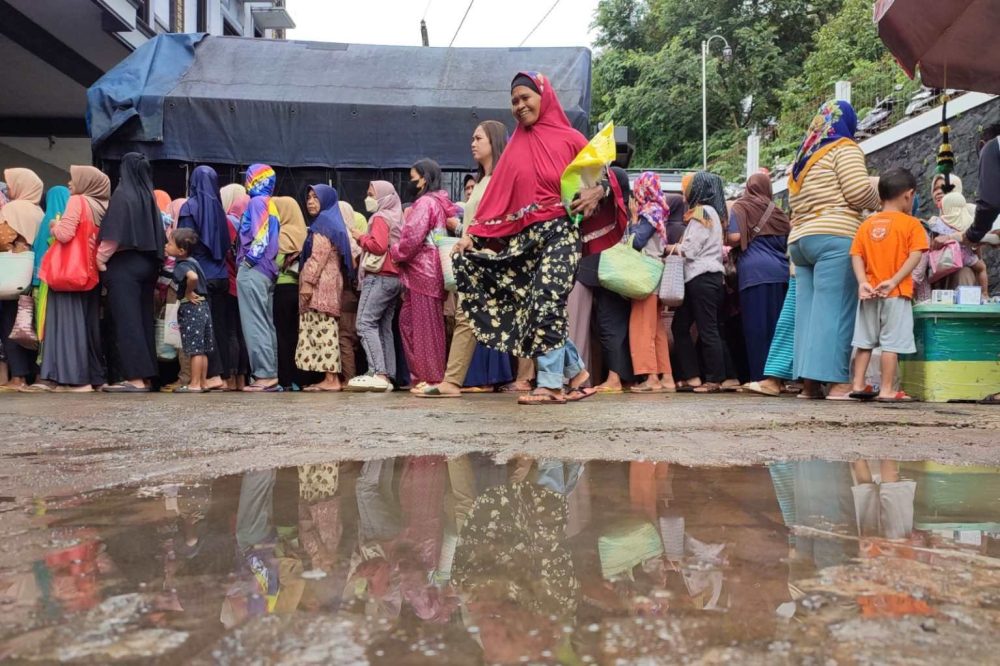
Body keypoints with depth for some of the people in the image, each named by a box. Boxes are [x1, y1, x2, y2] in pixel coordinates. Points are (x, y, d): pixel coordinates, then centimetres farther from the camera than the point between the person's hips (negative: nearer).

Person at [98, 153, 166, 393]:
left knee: (126, 321, -6)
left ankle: (136, 378, -9)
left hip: (124, 265, -7)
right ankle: (146, 375, 9)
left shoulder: (122, 194, -7)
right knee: (144, 319, 8)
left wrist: (100, 260, -5)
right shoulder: (149, 196, 13)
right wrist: (154, 260, 16)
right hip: (146, 265, 7)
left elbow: (112, 233, -13)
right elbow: (159, 234, 13)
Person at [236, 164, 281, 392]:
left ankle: (264, 375, -9)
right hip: (267, 271, 9)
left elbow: (260, 236, -17)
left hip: (253, 270, -9)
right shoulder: (270, 205, 19)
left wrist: (248, 260, -13)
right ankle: (271, 375, 10)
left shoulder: (257, 202, -7)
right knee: (266, 324, 8)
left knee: (255, 324, -8)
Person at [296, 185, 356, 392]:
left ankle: (331, 379, -13)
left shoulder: (323, 223, -6)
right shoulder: (330, 222, 23)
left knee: (323, 328, -12)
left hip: (320, 283, -10)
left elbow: (318, 256, -16)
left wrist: (307, 281, -18)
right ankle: (331, 378, 6)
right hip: (327, 283, 10)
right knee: (325, 329, 7)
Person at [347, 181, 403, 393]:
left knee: (365, 324, -13)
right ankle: (387, 377, 5)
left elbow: (378, 246, -18)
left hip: (379, 277, -9)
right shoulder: (396, 217, 20)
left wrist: (360, 237, -3)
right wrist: (365, 241, 13)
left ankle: (378, 374, -22)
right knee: (384, 328, 7)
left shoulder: (380, 218, -5)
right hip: (394, 277, 9)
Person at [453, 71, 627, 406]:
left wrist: (597, 192, -19)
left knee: (547, 302, -13)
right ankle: (574, 370, 13)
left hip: (561, 232, -4)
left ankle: (551, 383, -4)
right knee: (536, 305, -2)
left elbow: (605, 175, 4)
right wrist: (474, 234, 3)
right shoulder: (515, 147, 17)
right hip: (524, 237, 5)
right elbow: (497, 195, 12)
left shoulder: (570, 139, 5)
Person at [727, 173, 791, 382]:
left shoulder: (740, 207, 6)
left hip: (754, 270, -4)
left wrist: (729, 246, 13)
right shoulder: (777, 210, 19)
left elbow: (735, 237, -8)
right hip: (780, 270, 4)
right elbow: (790, 240, 17)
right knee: (778, 324, 6)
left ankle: (761, 376, -8)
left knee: (756, 326, -5)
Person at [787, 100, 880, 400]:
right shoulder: (844, 148, 2)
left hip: (799, 239, 7)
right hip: (834, 238, -7)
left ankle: (809, 381, -1)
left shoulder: (803, 157, 25)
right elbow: (859, 192, -8)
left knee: (808, 310, 2)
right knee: (835, 309, -10)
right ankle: (837, 381, -14)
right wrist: (881, 200, 9)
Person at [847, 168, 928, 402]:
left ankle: (858, 385, 14)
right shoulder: (911, 223, -3)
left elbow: (856, 256, 0)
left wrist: (862, 282, -7)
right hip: (896, 294, -4)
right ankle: (886, 390, 2)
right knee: (891, 343, -1)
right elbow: (915, 256, -14)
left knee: (865, 341, 11)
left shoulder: (866, 224, 9)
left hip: (870, 292, 5)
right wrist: (893, 281, -18)